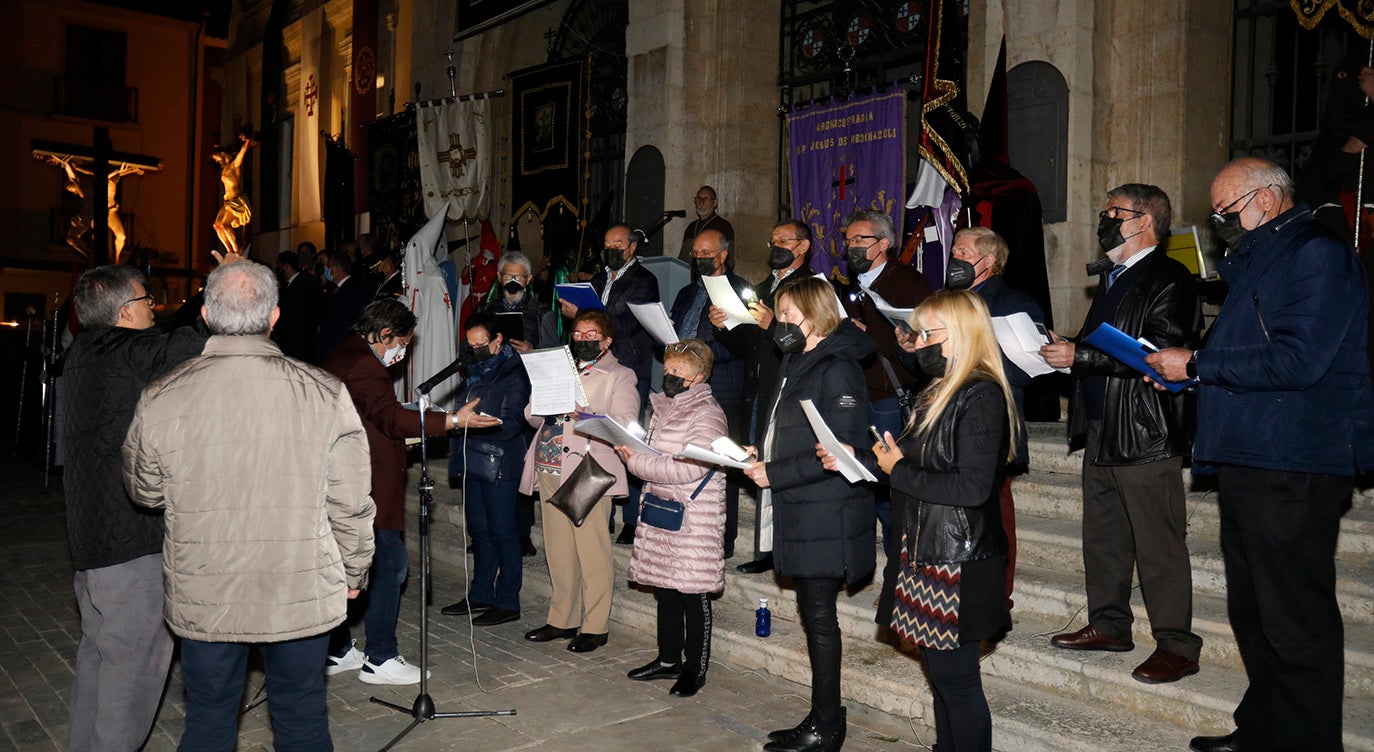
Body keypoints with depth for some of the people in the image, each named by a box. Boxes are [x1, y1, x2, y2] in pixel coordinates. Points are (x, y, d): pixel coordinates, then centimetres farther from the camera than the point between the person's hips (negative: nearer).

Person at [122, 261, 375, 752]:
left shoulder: (160, 400, -11)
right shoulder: (325, 395, -14)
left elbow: (145, 494, 6)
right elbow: (351, 504, -7)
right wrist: (354, 572, 9)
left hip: (202, 598, 1)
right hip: (302, 595, -1)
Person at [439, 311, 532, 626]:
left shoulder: (514, 374, -10)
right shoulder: (476, 369, 17)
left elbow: (513, 422, -19)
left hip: (500, 462, -8)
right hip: (473, 458, 9)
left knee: (503, 532, -3)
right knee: (479, 529, 14)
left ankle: (507, 602, 5)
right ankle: (481, 595, 25)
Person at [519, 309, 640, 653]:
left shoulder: (619, 377, 5)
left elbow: (625, 425, -10)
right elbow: (533, 416, 18)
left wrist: (584, 414, -24)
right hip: (549, 470, 6)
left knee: (592, 551, -5)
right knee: (558, 550, 10)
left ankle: (595, 625, 5)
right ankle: (562, 620, 22)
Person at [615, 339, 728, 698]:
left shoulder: (707, 413, -11)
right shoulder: (663, 407, 15)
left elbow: (690, 469, -21)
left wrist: (637, 462, -18)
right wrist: (629, 449, -1)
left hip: (694, 516, -8)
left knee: (693, 593, 0)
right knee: (664, 588, 14)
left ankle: (695, 669, 11)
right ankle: (668, 659, 26)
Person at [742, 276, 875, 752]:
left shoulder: (836, 369, -15)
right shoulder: (799, 365, 16)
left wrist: (775, 474, -17)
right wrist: (764, 457, 5)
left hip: (826, 515, -9)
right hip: (801, 514, 9)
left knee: (820, 618, -1)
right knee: (813, 614, 14)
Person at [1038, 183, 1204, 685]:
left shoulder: (1169, 280, -10)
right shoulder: (1113, 280, 20)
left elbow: (1156, 353, -21)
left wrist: (1080, 355, -19)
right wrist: (1062, 352, 3)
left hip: (1145, 434, -9)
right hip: (1101, 430, 9)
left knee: (1159, 544, -3)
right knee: (1103, 535, 15)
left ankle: (1176, 645, 6)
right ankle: (1109, 625, 27)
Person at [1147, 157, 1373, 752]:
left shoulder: (1318, 254, -11)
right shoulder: (1254, 262, 20)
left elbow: (1297, 359, -22)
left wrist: (1197, 363, -14)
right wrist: (1183, 371, 10)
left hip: (1293, 472, -10)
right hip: (1247, 460, 10)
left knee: (1296, 624, -3)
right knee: (1252, 613, 18)